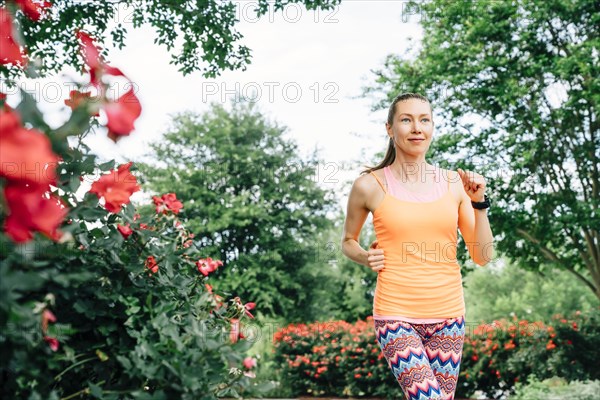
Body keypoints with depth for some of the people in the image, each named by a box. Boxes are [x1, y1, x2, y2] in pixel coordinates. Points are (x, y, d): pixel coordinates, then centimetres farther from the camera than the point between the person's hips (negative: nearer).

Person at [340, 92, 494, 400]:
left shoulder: (453, 183, 5)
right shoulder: (370, 185, -2)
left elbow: (482, 256, 5)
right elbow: (347, 242, 14)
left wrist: (478, 202, -6)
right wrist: (365, 257, -6)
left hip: (448, 316, 4)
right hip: (396, 315, -3)